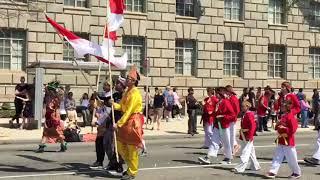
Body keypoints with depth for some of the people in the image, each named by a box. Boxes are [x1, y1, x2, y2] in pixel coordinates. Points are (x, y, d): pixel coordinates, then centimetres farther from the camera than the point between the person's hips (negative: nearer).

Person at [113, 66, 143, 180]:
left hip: (133, 122, -9)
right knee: (120, 146, 14)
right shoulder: (127, 92, 13)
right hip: (126, 121, 9)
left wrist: (119, 124, -23)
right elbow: (121, 106, 11)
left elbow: (129, 111, -21)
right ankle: (131, 166, 29)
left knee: (132, 148, -1)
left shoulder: (135, 93, -17)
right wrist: (113, 104, -9)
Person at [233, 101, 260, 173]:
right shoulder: (245, 114, 13)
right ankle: (255, 166, 27)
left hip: (247, 138, -10)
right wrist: (242, 130, 8)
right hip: (244, 137, 10)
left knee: (245, 153, -9)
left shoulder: (249, 115, -16)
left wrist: (250, 136, -22)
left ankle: (240, 168, -10)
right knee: (251, 153, 17)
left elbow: (253, 126, -22)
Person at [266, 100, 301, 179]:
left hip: (288, 142, -9)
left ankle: (297, 173, 19)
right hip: (281, 141, 9)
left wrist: (283, 128, -23)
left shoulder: (291, 117, -16)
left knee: (291, 158, 3)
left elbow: (293, 129, -22)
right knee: (277, 157, 6)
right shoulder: (283, 116, 12)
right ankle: (273, 172, 7)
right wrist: (277, 126, 0)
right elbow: (278, 126, 22)